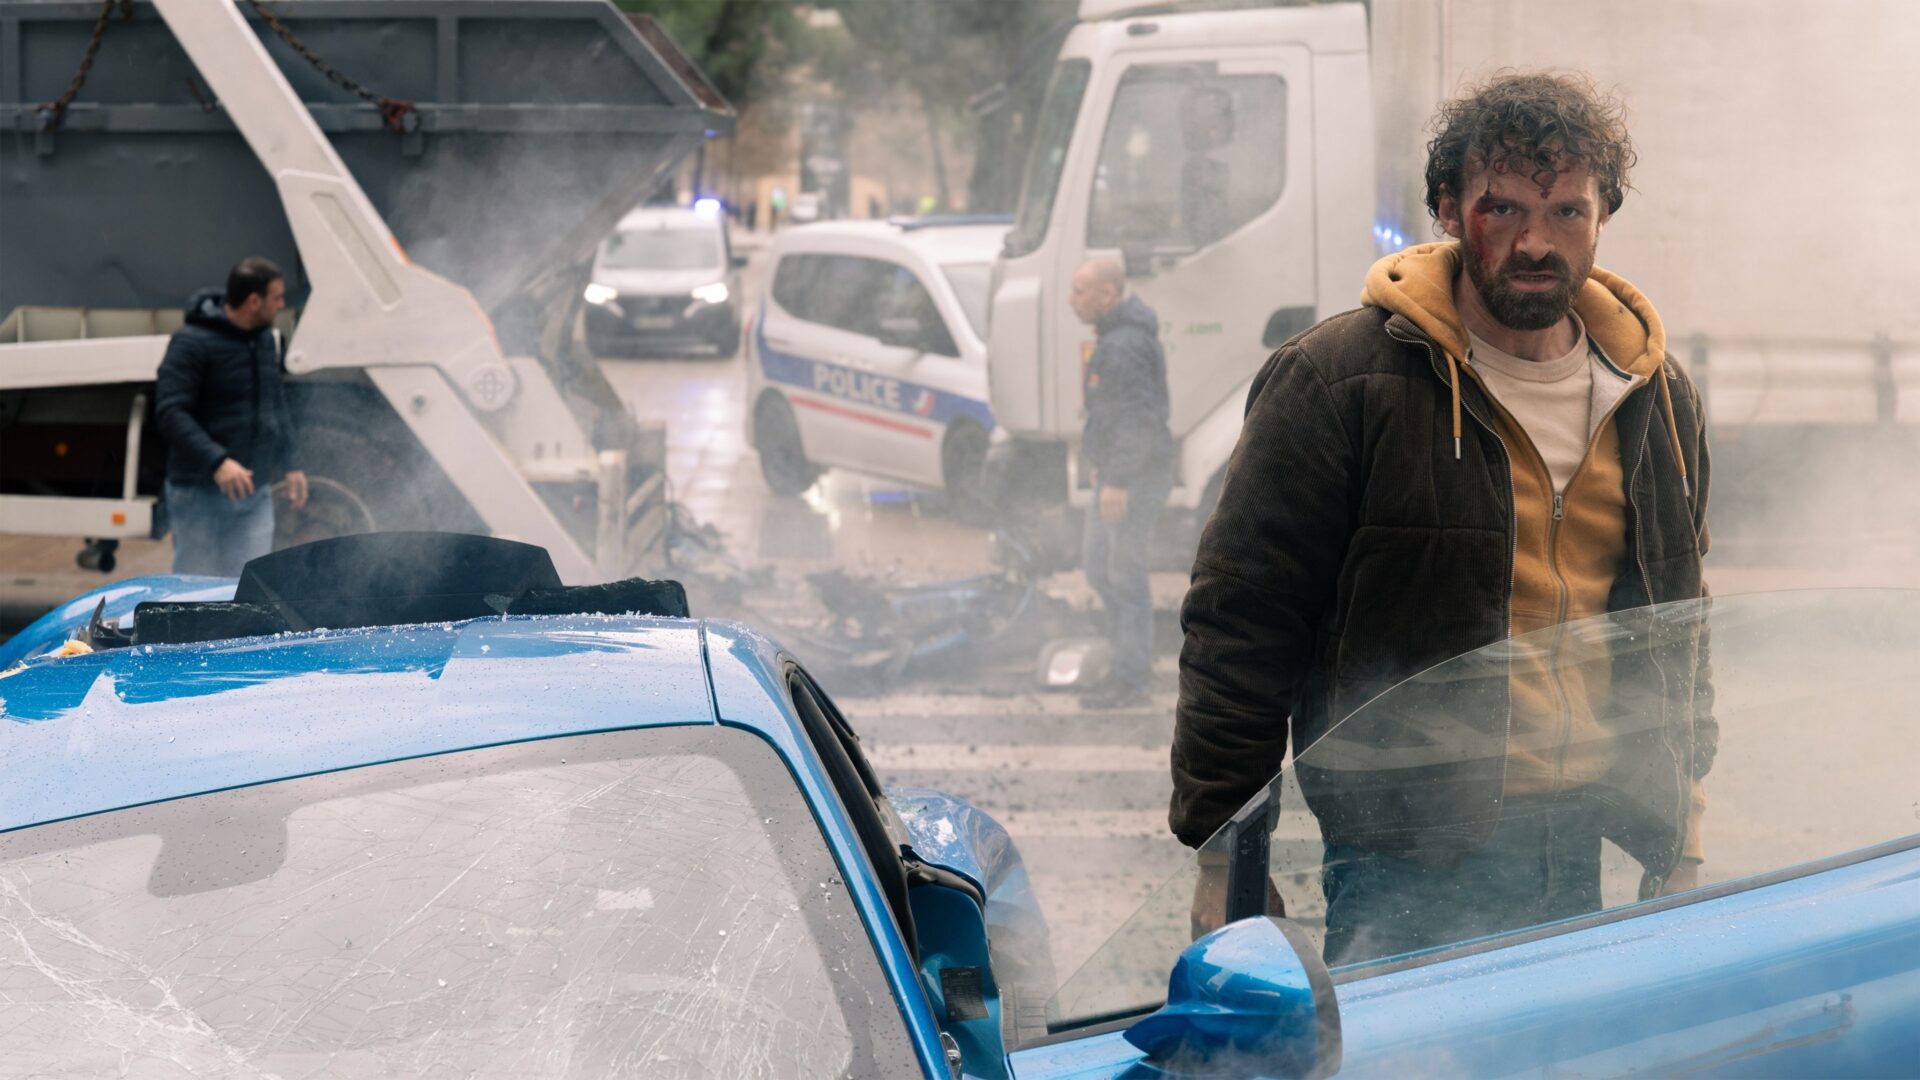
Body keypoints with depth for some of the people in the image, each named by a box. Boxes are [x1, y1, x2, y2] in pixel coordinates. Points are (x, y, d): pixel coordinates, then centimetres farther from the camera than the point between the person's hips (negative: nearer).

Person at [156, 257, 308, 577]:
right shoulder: (192, 343, -13)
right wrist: (217, 461, -30)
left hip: (256, 495, 7)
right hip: (202, 493, -7)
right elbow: (170, 412, -20)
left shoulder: (265, 340, 11)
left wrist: (289, 465, 16)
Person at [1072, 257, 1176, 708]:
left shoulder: (1126, 345, -20)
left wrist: (1118, 480, -25)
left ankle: (1130, 679, 0)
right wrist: (1102, 466, 25)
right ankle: (1126, 652, 27)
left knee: (1125, 573, -5)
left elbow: (1139, 418, -25)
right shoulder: (1111, 336, 14)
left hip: (1135, 479, -11)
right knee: (1099, 566, 17)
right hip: (1115, 473, 11)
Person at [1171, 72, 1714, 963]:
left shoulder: (1659, 401, 11)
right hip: (1406, 870, -5)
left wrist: (1679, 845, 18)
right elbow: (1238, 623, -6)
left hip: (1582, 864, 5)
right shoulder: (1338, 381, -7)